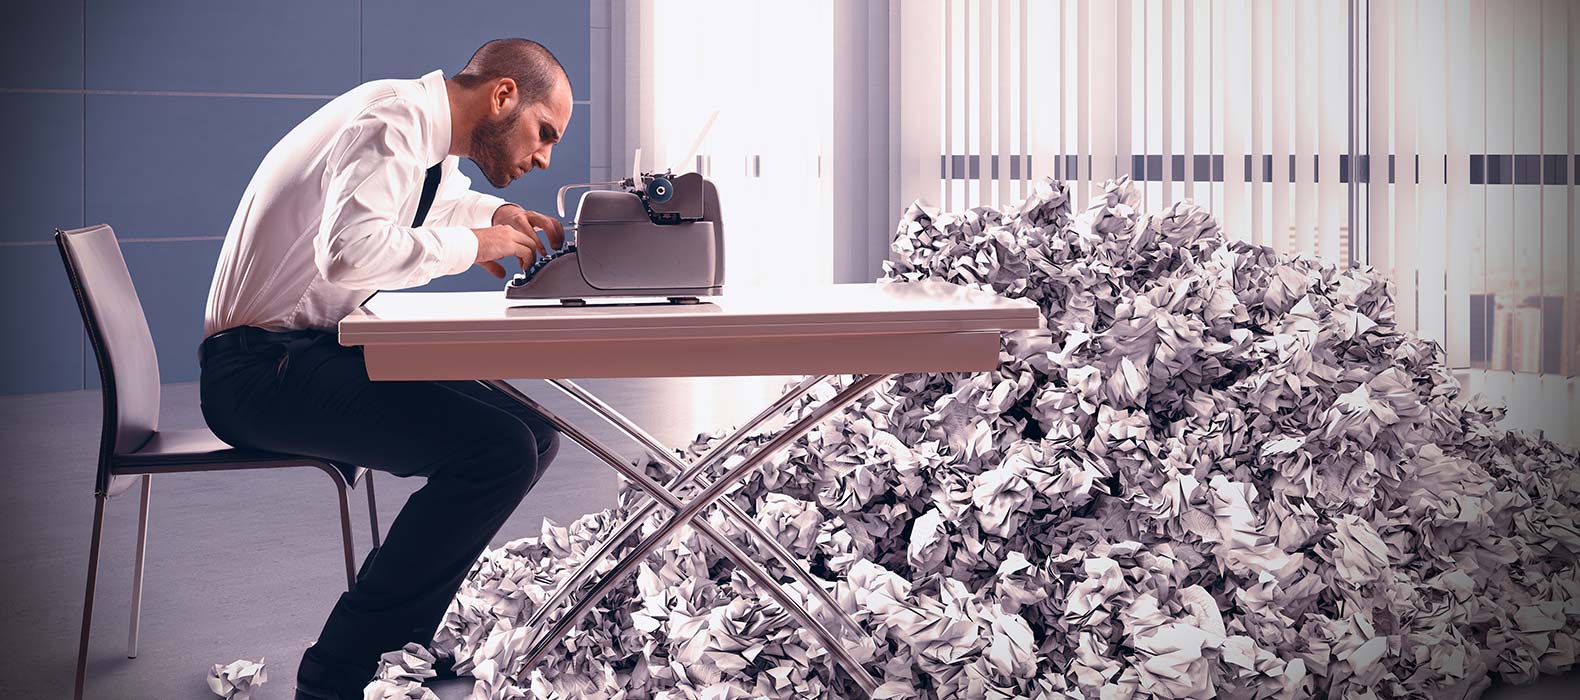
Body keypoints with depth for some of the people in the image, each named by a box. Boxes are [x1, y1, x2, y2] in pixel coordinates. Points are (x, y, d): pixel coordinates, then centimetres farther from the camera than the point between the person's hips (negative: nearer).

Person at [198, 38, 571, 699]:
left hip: (323, 354, 11)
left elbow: (432, 200, 40)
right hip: (263, 367, -11)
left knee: (532, 431, 4)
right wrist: (472, 243, -18)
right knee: (497, 449, -25)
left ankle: (400, 642, 5)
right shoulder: (392, 120, -16)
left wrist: (500, 213, 17)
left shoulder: (430, 140, 15)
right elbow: (350, 250, -33)